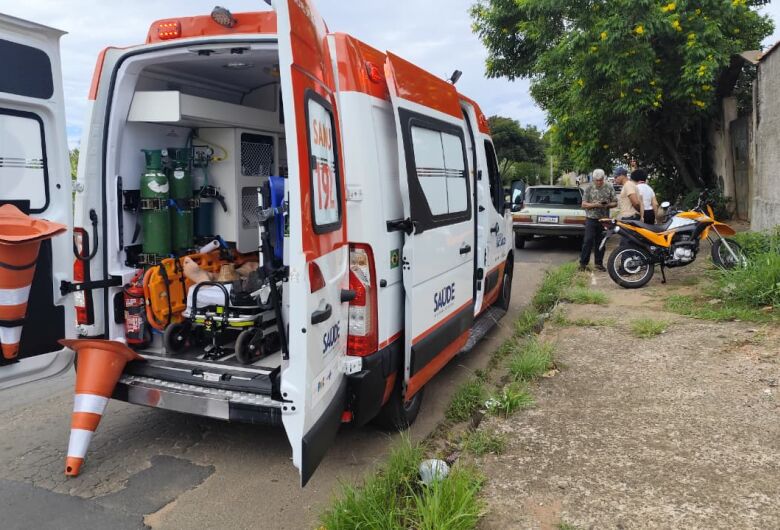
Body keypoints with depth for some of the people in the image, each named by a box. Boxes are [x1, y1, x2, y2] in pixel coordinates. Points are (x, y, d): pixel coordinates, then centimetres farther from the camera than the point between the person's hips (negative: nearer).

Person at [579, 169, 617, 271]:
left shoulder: (609, 188, 5)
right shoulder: (589, 188, 0)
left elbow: (615, 203, 7)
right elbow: (583, 205, -2)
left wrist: (608, 205, -14)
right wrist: (594, 205, -19)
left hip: (604, 219, 2)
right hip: (591, 219, -2)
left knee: (600, 242, 8)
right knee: (588, 241, -7)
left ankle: (599, 263, 18)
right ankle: (583, 263, 0)